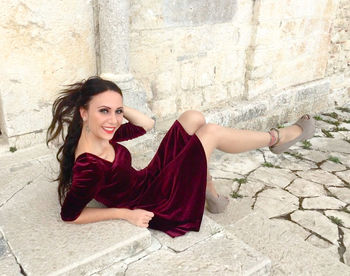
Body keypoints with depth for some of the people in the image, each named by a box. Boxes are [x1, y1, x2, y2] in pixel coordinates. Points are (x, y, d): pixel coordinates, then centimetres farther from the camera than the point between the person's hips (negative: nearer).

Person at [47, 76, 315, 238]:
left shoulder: (100, 134, -6)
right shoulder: (90, 165, -31)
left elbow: (146, 124, 5)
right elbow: (69, 214, -23)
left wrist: (119, 106, -9)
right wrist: (124, 213, -20)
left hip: (151, 179, 9)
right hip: (157, 206, -8)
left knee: (193, 118, 3)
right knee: (212, 132, -11)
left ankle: (210, 195, 14)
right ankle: (276, 138, 15)